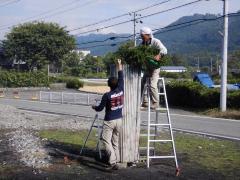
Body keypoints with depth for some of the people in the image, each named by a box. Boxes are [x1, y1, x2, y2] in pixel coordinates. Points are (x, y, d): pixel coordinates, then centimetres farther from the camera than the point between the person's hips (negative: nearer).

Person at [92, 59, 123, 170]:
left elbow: (100, 108, -7)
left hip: (109, 121, -5)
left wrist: (94, 107, 16)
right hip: (119, 120, 6)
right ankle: (116, 160, 17)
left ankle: (113, 161, -18)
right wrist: (119, 65, 19)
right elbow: (121, 78, 10)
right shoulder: (121, 90, -4)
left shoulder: (107, 95, -16)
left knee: (106, 141, -4)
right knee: (115, 141, 15)